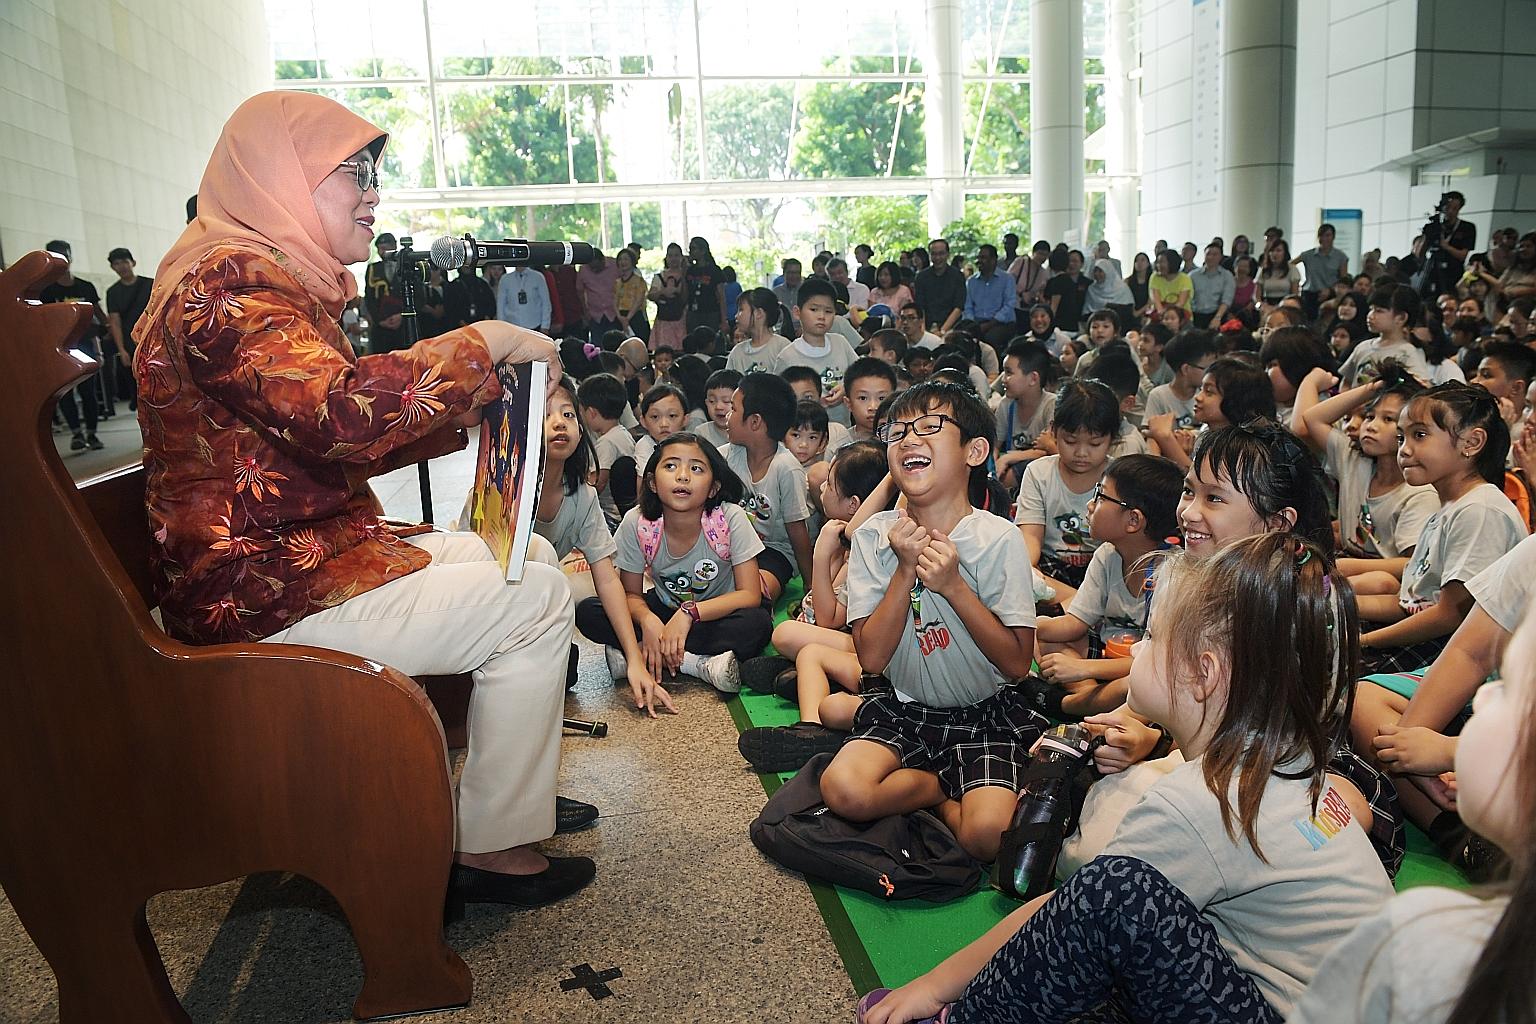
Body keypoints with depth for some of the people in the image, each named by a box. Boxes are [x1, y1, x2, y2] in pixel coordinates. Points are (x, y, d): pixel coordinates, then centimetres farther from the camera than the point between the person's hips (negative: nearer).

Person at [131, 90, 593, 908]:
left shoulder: (272, 278, 17)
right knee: (532, 600, -12)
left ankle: (514, 785, 22)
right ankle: (490, 847, 0)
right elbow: (341, 415, -35)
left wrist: (474, 397, 5)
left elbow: (344, 443, 16)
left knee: (521, 556, 15)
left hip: (305, 556, 11)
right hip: (265, 596, -11)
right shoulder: (226, 280, -18)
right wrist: (483, 342, -22)